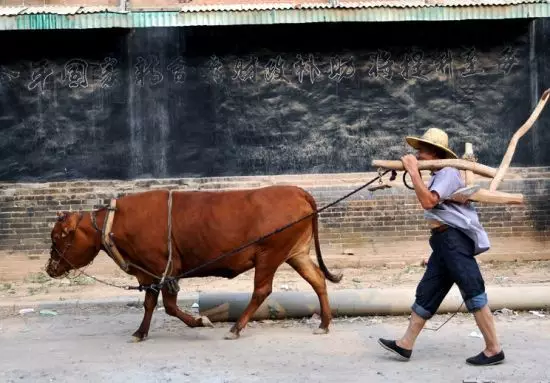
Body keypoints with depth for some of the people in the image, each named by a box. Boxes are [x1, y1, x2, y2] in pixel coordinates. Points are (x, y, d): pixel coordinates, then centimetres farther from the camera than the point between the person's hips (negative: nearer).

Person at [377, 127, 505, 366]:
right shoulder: (438, 176, 20)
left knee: (473, 293, -8)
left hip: (455, 240, -11)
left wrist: (413, 170, -21)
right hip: (444, 241, 11)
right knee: (427, 292, 10)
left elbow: (428, 202, -26)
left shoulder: (448, 173, -11)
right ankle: (405, 345, 15)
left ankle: (494, 350, -3)